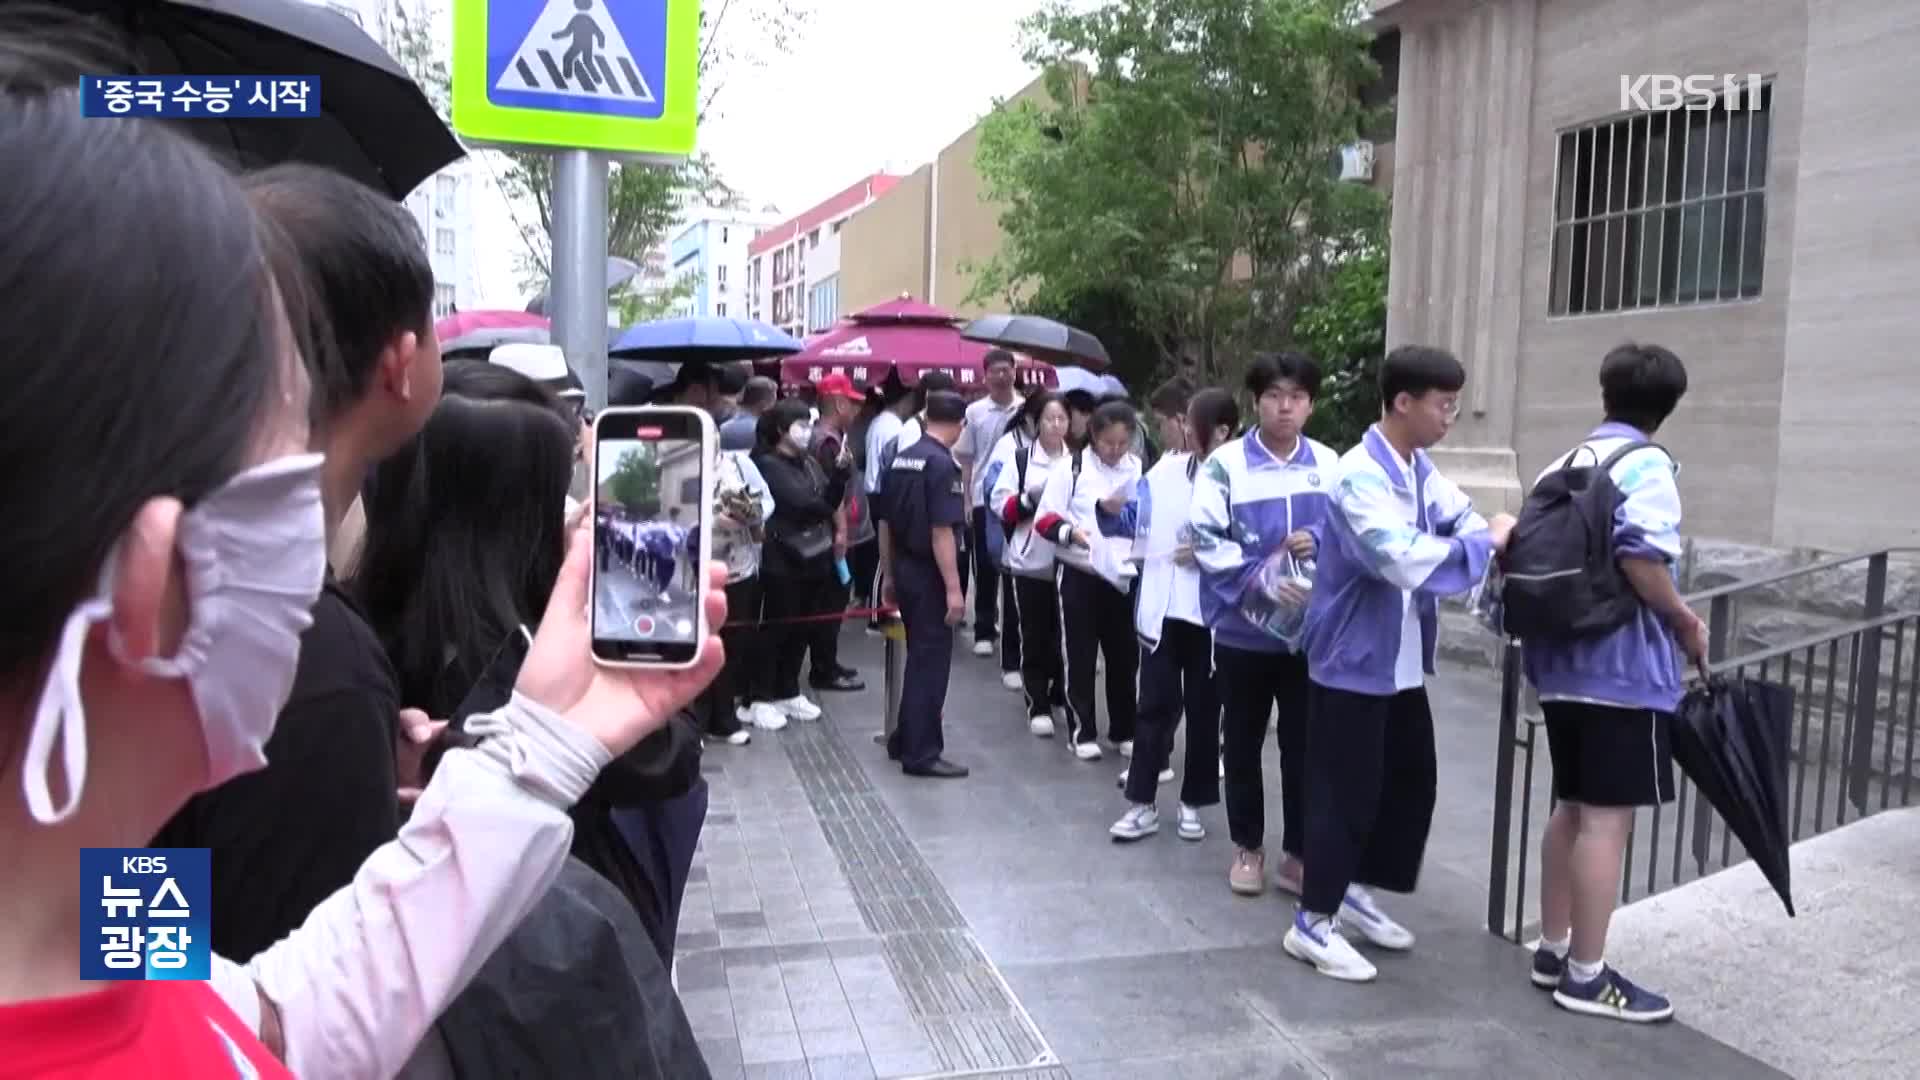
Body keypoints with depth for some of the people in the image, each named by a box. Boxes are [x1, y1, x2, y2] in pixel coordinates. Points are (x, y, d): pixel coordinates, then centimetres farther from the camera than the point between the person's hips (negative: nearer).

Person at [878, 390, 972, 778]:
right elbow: (941, 531, -21)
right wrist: (953, 588, -19)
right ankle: (921, 753, 7)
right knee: (932, 660, 1)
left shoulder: (900, 459, 8)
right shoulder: (942, 464, -16)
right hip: (930, 573, -8)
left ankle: (905, 740, 29)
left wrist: (889, 575, 19)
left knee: (919, 655, 19)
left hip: (904, 570, 8)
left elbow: (885, 523, 12)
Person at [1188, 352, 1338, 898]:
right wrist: (1260, 581, -21)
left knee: (1303, 744, 8)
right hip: (1244, 628, -1)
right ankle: (1247, 847, 29)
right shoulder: (1226, 463, -7)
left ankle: (1298, 853, 22)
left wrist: (1322, 544, -15)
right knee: (1243, 743, 12)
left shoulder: (1330, 465, 1)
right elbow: (1208, 541, -11)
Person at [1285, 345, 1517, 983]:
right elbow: (1405, 560, -34)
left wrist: (1501, 541, -22)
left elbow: (1458, 518, 0)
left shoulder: (1421, 469, 8)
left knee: (1411, 779, 17)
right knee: (1345, 790, -1)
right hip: (1352, 660, -9)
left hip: (1402, 661, 9)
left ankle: (1357, 890, 33)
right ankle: (1312, 923, 13)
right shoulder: (1361, 476, -24)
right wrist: (1487, 543, -22)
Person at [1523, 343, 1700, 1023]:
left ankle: (1553, 951, 24)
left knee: (1573, 807, 16)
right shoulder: (1646, 464, -10)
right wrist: (1688, 625, -10)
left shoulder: (1561, 467, 13)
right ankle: (1586, 975, 4)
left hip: (1561, 661, 8)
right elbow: (1639, 559, -23)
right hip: (1624, 668, -8)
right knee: (1609, 816, -2)